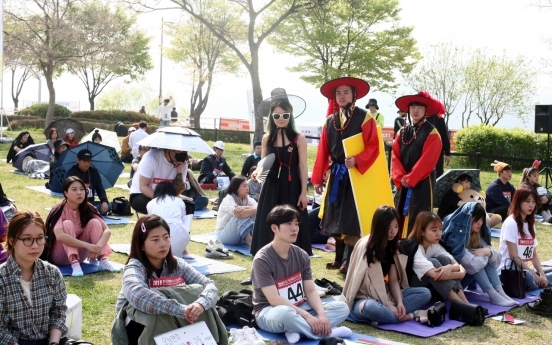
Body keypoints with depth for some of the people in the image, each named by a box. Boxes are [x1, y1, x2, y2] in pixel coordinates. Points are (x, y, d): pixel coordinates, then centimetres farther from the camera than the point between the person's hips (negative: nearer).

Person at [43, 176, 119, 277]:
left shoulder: (88, 208, -7)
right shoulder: (59, 210, -20)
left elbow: (107, 230, -15)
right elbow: (60, 236, -37)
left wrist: (98, 247, -35)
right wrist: (88, 246, -42)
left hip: (79, 254, 4)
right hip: (59, 257, -4)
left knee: (94, 222, -16)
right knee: (68, 224, -27)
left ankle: (103, 261, -25)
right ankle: (74, 264, -38)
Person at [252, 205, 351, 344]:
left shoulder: (301, 255, 2)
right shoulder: (262, 259, -17)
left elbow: (311, 291, -1)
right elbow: (274, 299, -22)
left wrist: (322, 314, -21)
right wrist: (306, 316, -26)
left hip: (299, 308, 7)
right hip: (269, 312, -7)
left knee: (342, 307, -8)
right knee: (285, 313, -42)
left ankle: (297, 330, -25)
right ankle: (328, 332, -20)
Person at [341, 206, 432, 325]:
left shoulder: (392, 246, 5)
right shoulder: (365, 247, -16)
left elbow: (393, 280, 2)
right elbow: (369, 283, -17)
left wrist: (399, 302, -15)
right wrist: (389, 306, -21)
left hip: (385, 295, 7)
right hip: (362, 299, -7)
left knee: (425, 293, -8)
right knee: (371, 307, -43)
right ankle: (409, 316, -25)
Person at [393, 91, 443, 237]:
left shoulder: (432, 133, -6)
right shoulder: (402, 132, 11)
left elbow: (427, 160, -15)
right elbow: (395, 156, 3)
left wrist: (410, 178, -17)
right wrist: (400, 178, -12)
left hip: (422, 183, -5)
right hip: (403, 183, 5)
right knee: (400, 216, 7)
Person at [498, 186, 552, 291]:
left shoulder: (531, 224, 13)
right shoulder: (511, 223, -11)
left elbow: (534, 255, 9)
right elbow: (513, 256, -15)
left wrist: (542, 275, -7)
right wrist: (534, 275, -17)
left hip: (524, 269, 7)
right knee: (529, 277, -36)